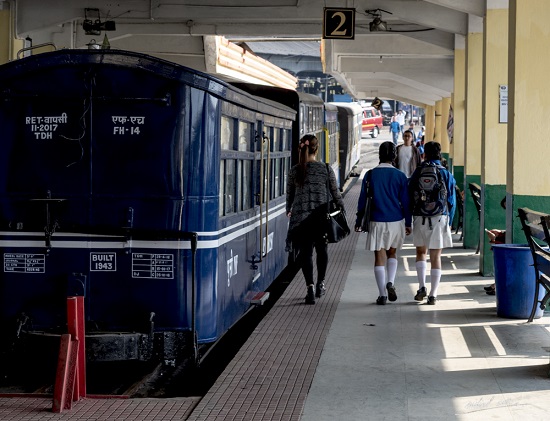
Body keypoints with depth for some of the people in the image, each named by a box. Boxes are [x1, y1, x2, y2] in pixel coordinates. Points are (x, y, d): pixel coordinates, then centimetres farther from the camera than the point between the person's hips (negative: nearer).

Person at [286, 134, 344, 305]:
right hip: (321, 215, 0)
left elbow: (289, 195, 8)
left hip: (301, 216, 0)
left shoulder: (294, 171, -2)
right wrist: (342, 208, 17)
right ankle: (320, 283, 28)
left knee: (305, 251, 3)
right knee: (322, 248, 19)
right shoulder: (326, 169, -4)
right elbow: (335, 193, 2)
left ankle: (310, 287, -11)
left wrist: (289, 211, 26)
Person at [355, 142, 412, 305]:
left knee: (379, 256, 4)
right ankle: (390, 283, -4)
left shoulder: (370, 175, -3)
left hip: (377, 221, -1)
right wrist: (408, 223, 9)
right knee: (392, 253, 19)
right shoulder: (400, 176, -3)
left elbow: (362, 200, 1)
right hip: (396, 221, 1)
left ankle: (382, 294, 2)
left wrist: (358, 221, 10)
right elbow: (405, 201, 1)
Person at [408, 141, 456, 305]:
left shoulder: (417, 172, 1)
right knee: (436, 257, 4)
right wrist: (449, 222, 12)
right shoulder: (446, 174, 0)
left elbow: (409, 197, 3)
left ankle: (422, 287, 2)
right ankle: (433, 295, 3)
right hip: (440, 218, -1)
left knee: (421, 252, 18)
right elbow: (451, 201, 1)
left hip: (420, 218, 1)